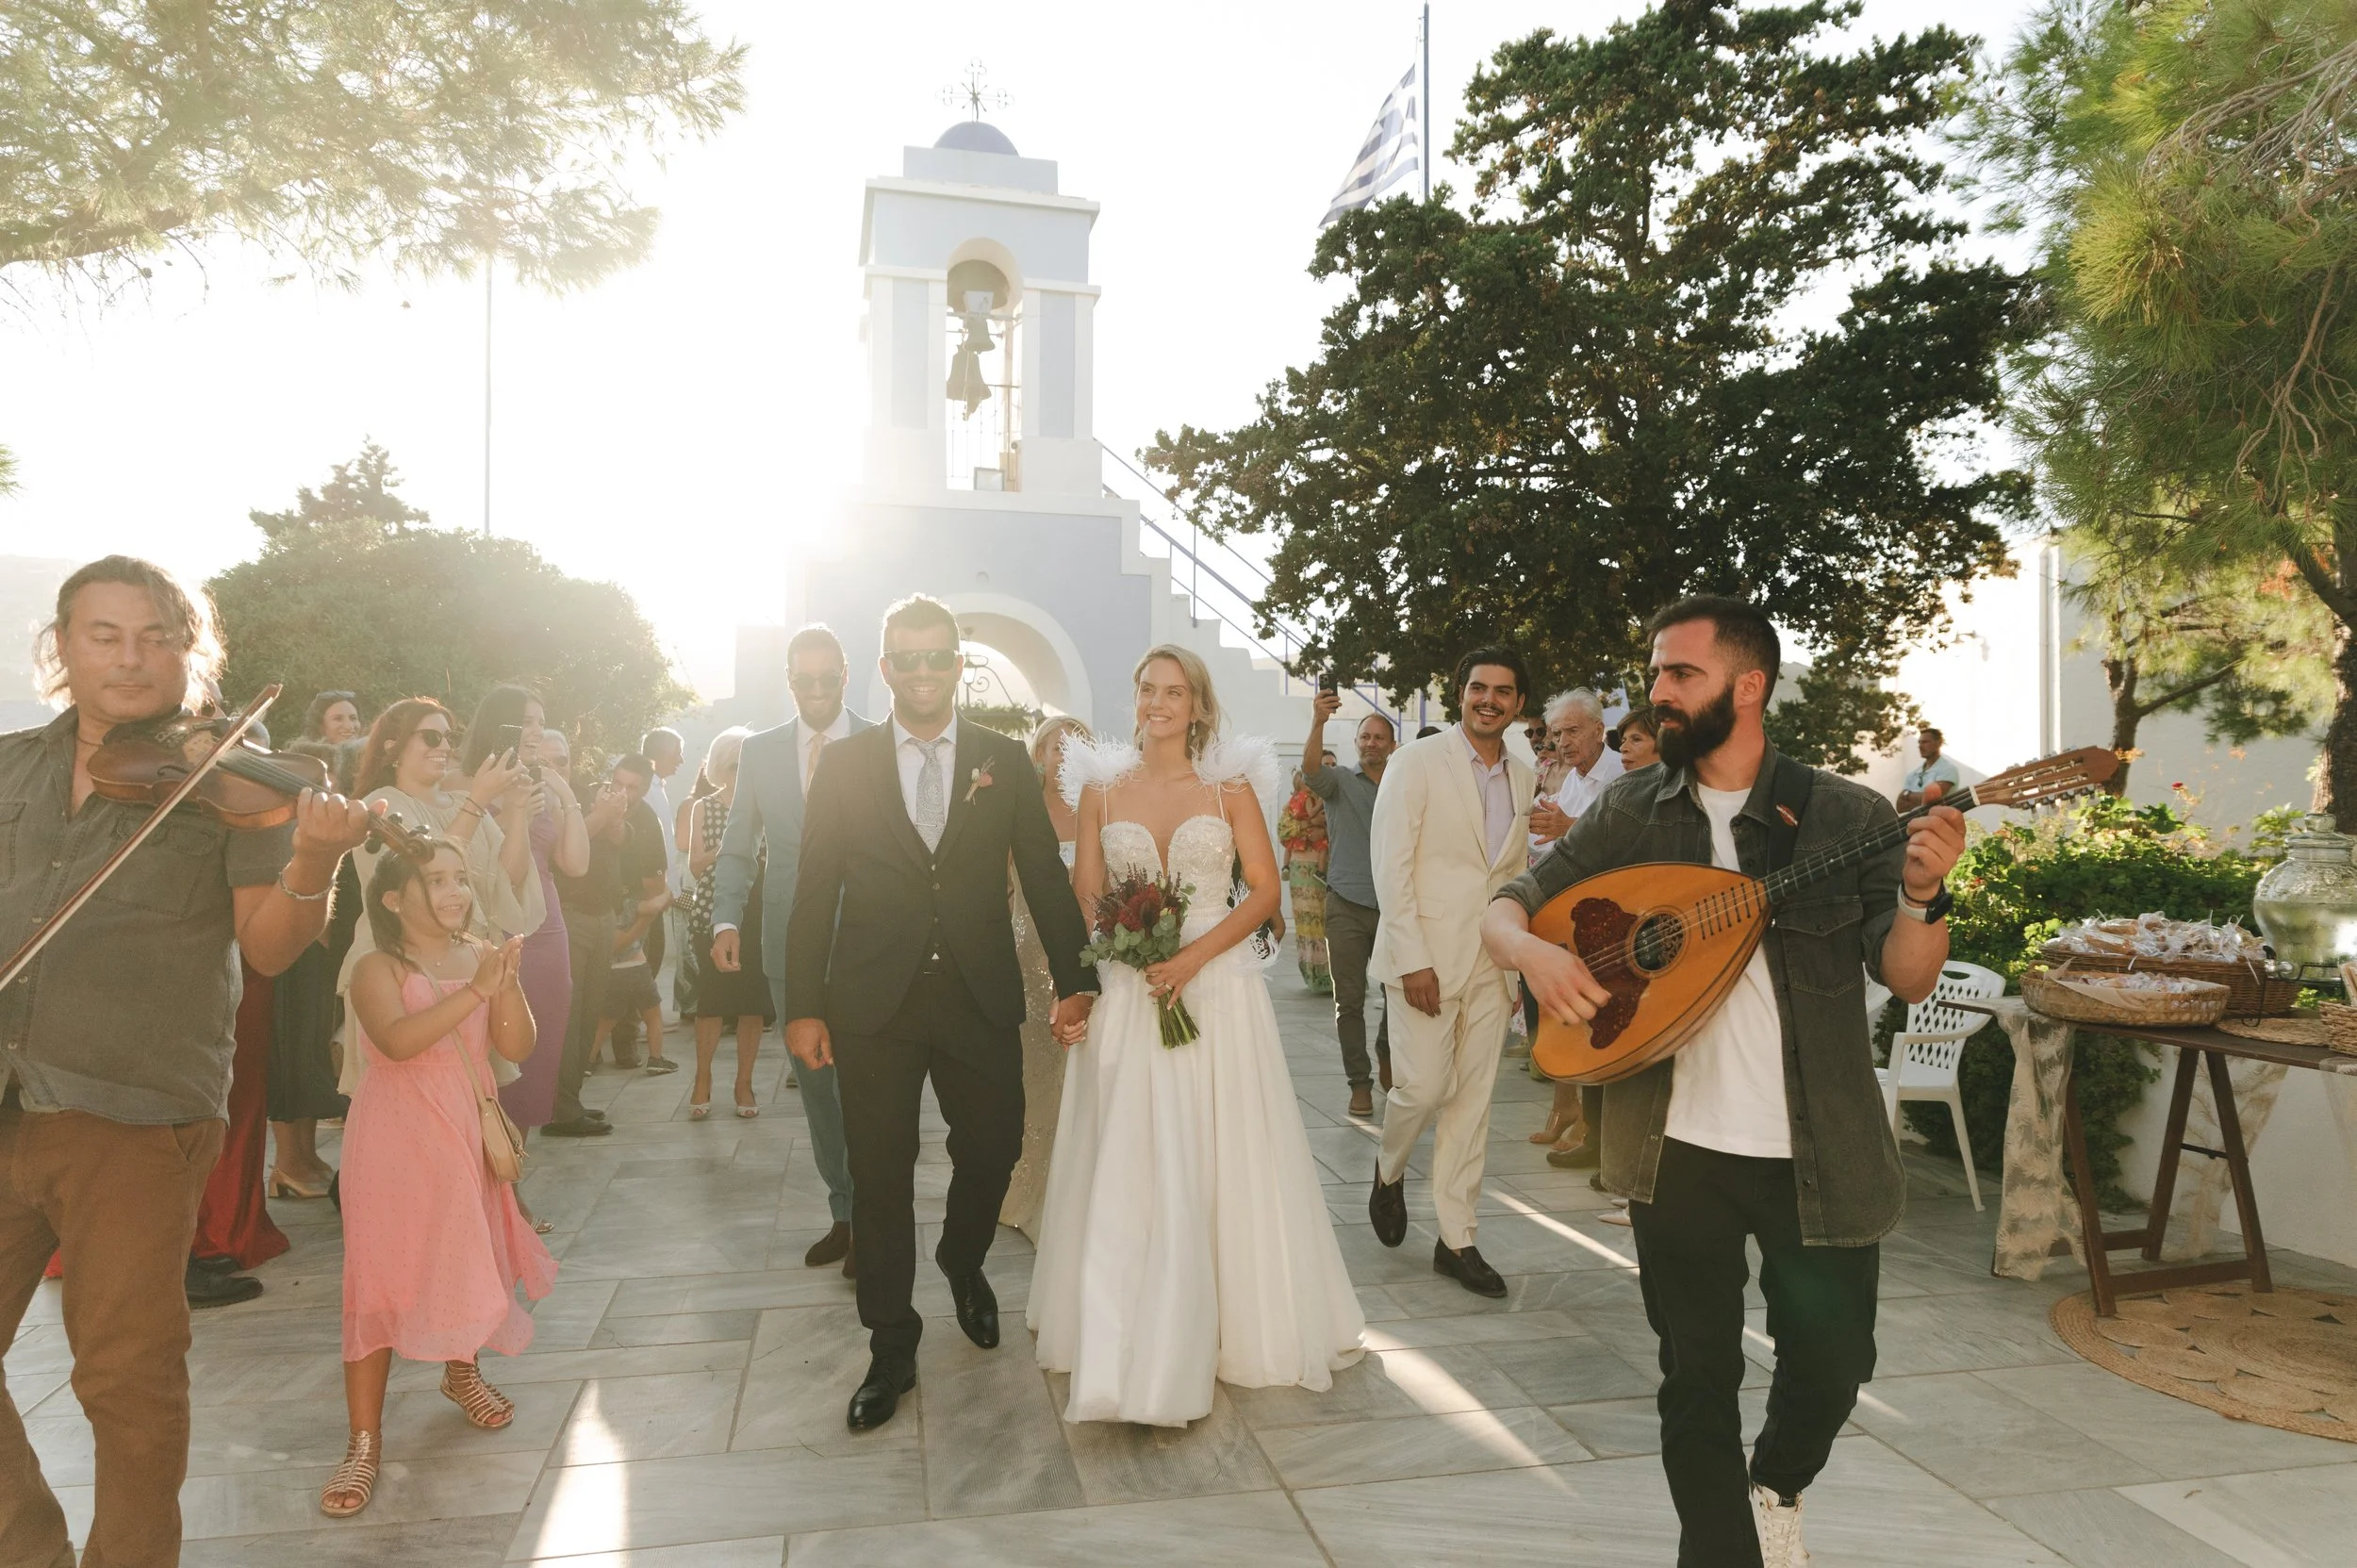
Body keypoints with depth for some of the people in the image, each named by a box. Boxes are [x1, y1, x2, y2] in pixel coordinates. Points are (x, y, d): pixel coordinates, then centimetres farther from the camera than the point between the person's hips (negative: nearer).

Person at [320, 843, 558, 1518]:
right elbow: (397, 1041, -30)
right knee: (379, 1278, -3)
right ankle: (364, 1443, 7)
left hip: (467, 1139, 4)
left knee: (469, 1260, 16)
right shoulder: (379, 969, -12)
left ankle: (462, 1370, 43)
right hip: (394, 1145, -4)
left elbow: (517, 1046, -6)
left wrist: (509, 983, -23)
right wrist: (477, 989, -34)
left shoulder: (482, 956, 0)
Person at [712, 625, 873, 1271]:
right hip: (791, 945, 4)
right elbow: (736, 850, 8)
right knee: (816, 1085, 14)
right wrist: (726, 920, -8)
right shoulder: (759, 751, 6)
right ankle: (843, 1213, 29)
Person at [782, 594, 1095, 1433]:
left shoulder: (1004, 761, 3)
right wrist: (803, 1005, -3)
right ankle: (891, 1349, 24)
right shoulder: (842, 765, 2)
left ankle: (963, 1264, 42)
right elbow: (814, 891, 2)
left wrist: (1075, 980, -3)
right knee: (881, 1175, 7)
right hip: (873, 1006, -1)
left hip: (980, 1001, 1)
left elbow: (1045, 876, 3)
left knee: (993, 1149, 9)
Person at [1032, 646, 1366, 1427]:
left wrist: (1194, 956, -14)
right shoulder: (1102, 789, 6)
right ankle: (1126, 1349, 14)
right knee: (1128, 1166, 2)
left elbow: (1265, 889, -3)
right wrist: (1135, 944, -12)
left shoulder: (1230, 785, 2)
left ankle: (1234, 1327, 24)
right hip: (1128, 994, 1)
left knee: (1222, 1164, 5)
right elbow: (1085, 899, 6)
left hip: (1217, 990, -1)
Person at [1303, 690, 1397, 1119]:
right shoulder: (1340, 782, 2)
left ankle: (1387, 1056, 35)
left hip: (1393, 906, 3)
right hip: (1347, 906, -3)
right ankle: (1359, 1082, 10)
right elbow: (1310, 768, -20)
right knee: (1349, 999, -1)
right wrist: (1318, 722, -38)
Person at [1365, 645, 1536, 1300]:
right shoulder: (1417, 761, -5)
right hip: (1426, 955, -5)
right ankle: (1390, 1171, 24)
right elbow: (1391, 865, -10)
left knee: (1472, 1102, 7)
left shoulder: (1523, 778, 11)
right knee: (1425, 1085, -8)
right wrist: (1412, 960, -16)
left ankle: (1456, 1240, 17)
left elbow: (1516, 874, 17)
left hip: (1492, 962, 5)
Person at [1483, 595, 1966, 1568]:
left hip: (1817, 1151, 0)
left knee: (1831, 1361, 12)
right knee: (1698, 1375, 10)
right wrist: (1534, 950, -18)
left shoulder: (1847, 817, -4)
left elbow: (1906, 979, -7)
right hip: (1678, 1147, 1)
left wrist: (1922, 896, -26)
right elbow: (1507, 905, 4)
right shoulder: (1631, 813, 1)